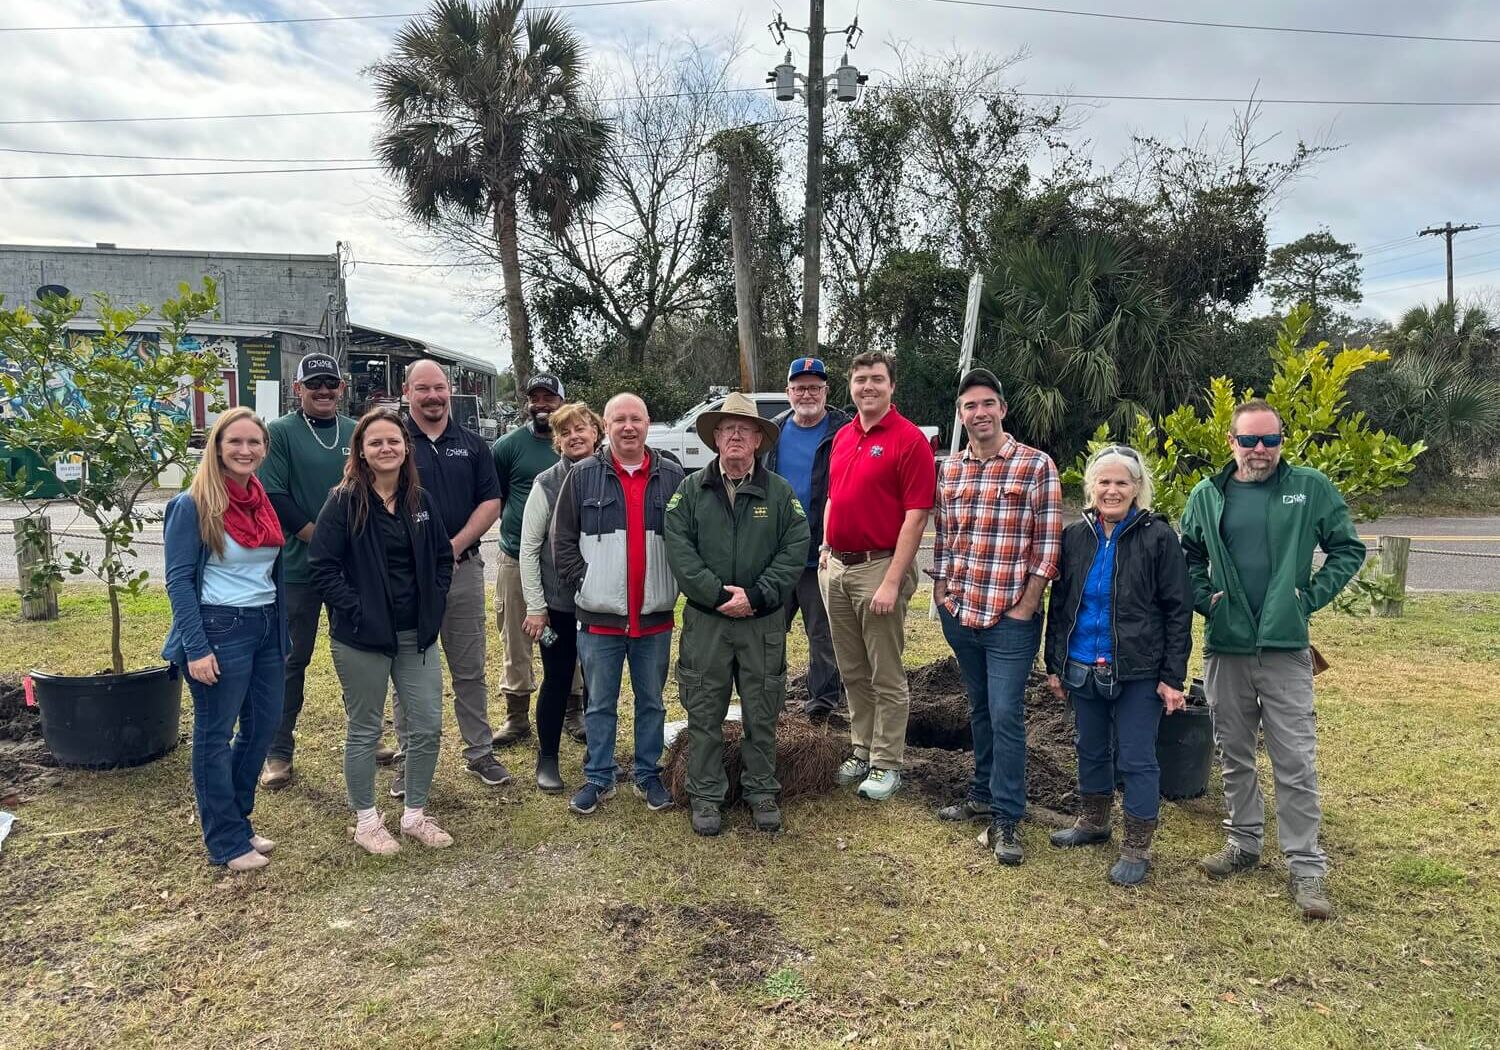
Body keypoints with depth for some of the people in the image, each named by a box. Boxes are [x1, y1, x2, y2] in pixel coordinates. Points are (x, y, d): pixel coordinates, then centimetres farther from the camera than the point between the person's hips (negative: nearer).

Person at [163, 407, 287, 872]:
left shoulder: (264, 501, 9)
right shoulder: (192, 505, -11)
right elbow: (178, 581, -13)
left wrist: (283, 637, 14)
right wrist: (196, 648, -19)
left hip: (267, 628, 7)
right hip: (220, 630, -7)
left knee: (263, 727, 13)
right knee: (215, 737, 5)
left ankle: (236, 821, 30)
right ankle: (226, 842, 16)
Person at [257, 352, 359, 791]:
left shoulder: (358, 433, 8)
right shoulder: (281, 433, -3)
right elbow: (274, 498, -10)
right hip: (299, 568, -3)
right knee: (292, 660, 3)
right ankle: (278, 753, 15)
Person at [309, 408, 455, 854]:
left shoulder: (422, 501, 5)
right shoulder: (344, 503, -8)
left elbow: (443, 558, 13)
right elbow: (323, 567, -11)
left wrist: (434, 606, 3)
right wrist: (356, 611, -16)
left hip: (417, 636, 5)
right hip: (362, 638, -4)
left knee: (428, 726, 7)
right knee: (365, 731, 8)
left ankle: (415, 815, 25)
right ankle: (366, 822, 24)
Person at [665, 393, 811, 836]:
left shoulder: (780, 492, 3)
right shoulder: (691, 489, 2)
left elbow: (795, 550, -4)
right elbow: (679, 550, -6)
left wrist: (755, 595, -14)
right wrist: (718, 595, -15)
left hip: (764, 622, 0)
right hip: (705, 621, 0)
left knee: (761, 713, 9)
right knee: (704, 713, 6)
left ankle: (762, 792, 24)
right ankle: (705, 796, 19)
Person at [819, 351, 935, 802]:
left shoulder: (909, 440, -11)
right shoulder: (842, 437, 11)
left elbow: (916, 517, -15)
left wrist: (892, 582, -19)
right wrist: (826, 547, 12)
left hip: (879, 567, -7)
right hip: (835, 567, 7)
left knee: (886, 677, 3)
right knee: (852, 672, 16)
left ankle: (887, 764, 16)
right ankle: (862, 751, 30)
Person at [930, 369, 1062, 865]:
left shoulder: (1036, 465, -7)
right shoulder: (949, 469, 9)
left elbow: (1048, 543, -8)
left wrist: (1026, 605, -11)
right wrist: (940, 586, 7)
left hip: (1010, 618, -5)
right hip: (960, 614, 5)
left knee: (1006, 715, -4)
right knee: (979, 711, 17)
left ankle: (1006, 820, 6)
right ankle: (983, 795, 31)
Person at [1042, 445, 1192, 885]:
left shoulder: (1157, 536, -8)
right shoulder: (1075, 537, 4)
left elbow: (1178, 610, -7)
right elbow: (1059, 604, 10)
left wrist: (1173, 676, -10)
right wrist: (1054, 664, 9)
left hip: (1139, 671, -5)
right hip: (1083, 668, 5)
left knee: (1137, 760, 3)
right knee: (1090, 749, 18)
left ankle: (1137, 848, 18)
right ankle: (1094, 822, 38)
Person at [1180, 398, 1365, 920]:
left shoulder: (1311, 488, -1)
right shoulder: (1207, 496, 5)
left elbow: (1349, 549, 4)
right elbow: (1187, 556, 16)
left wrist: (1311, 595, -5)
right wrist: (1203, 597, 2)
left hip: (1286, 649, -2)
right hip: (1225, 648, 3)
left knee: (1296, 762, 0)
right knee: (1234, 756, 13)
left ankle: (1306, 866, 12)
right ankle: (1244, 843, 29)